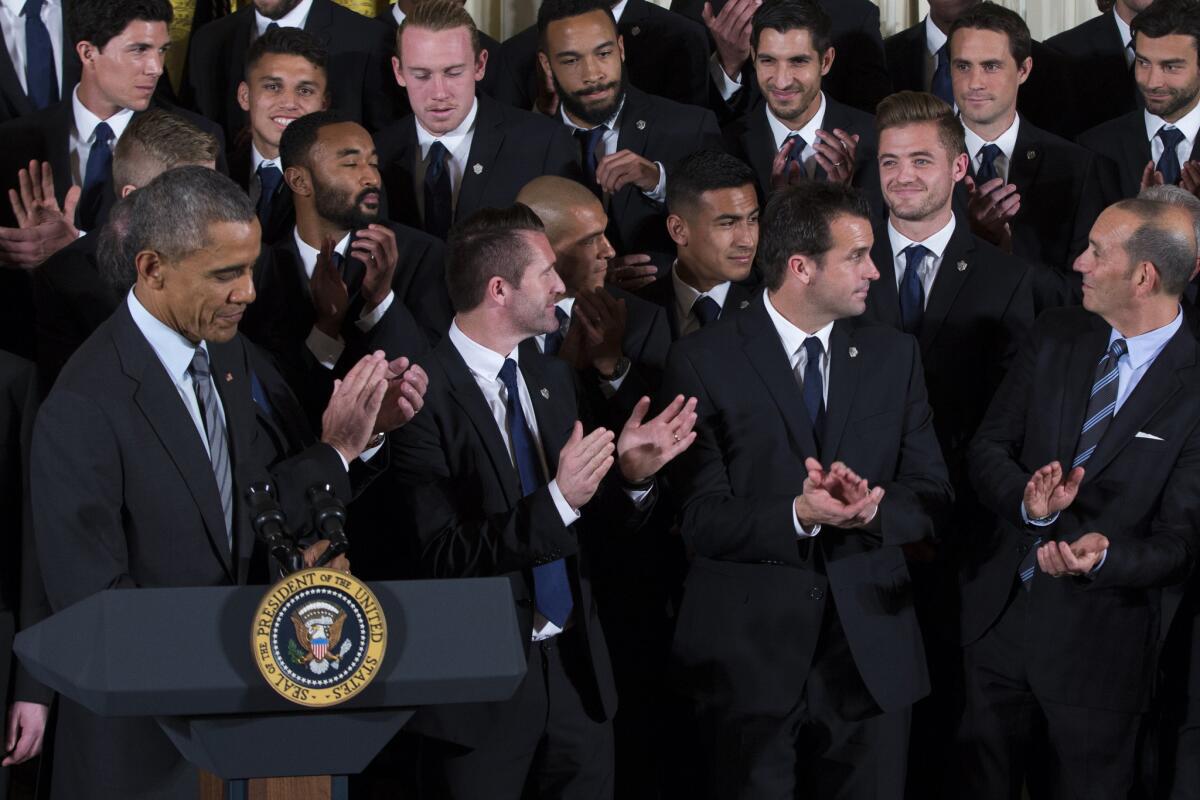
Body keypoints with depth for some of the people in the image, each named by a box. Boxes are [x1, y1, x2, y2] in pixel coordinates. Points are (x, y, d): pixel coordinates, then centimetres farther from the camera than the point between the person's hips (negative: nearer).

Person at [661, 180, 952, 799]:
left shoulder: (893, 357, 8)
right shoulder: (704, 362, -5)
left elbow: (931, 497, 5)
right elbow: (702, 519, -10)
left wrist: (871, 508, -16)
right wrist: (798, 516, -26)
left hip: (872, 649, 3)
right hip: (748, 651, -3)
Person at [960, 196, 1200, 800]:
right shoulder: (1057, 334, 0)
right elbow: (987, 448, 1)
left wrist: (1103, 557, -34)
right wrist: (1029, 501, -21)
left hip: (1098, 643, -4)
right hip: (998, 614, 4)